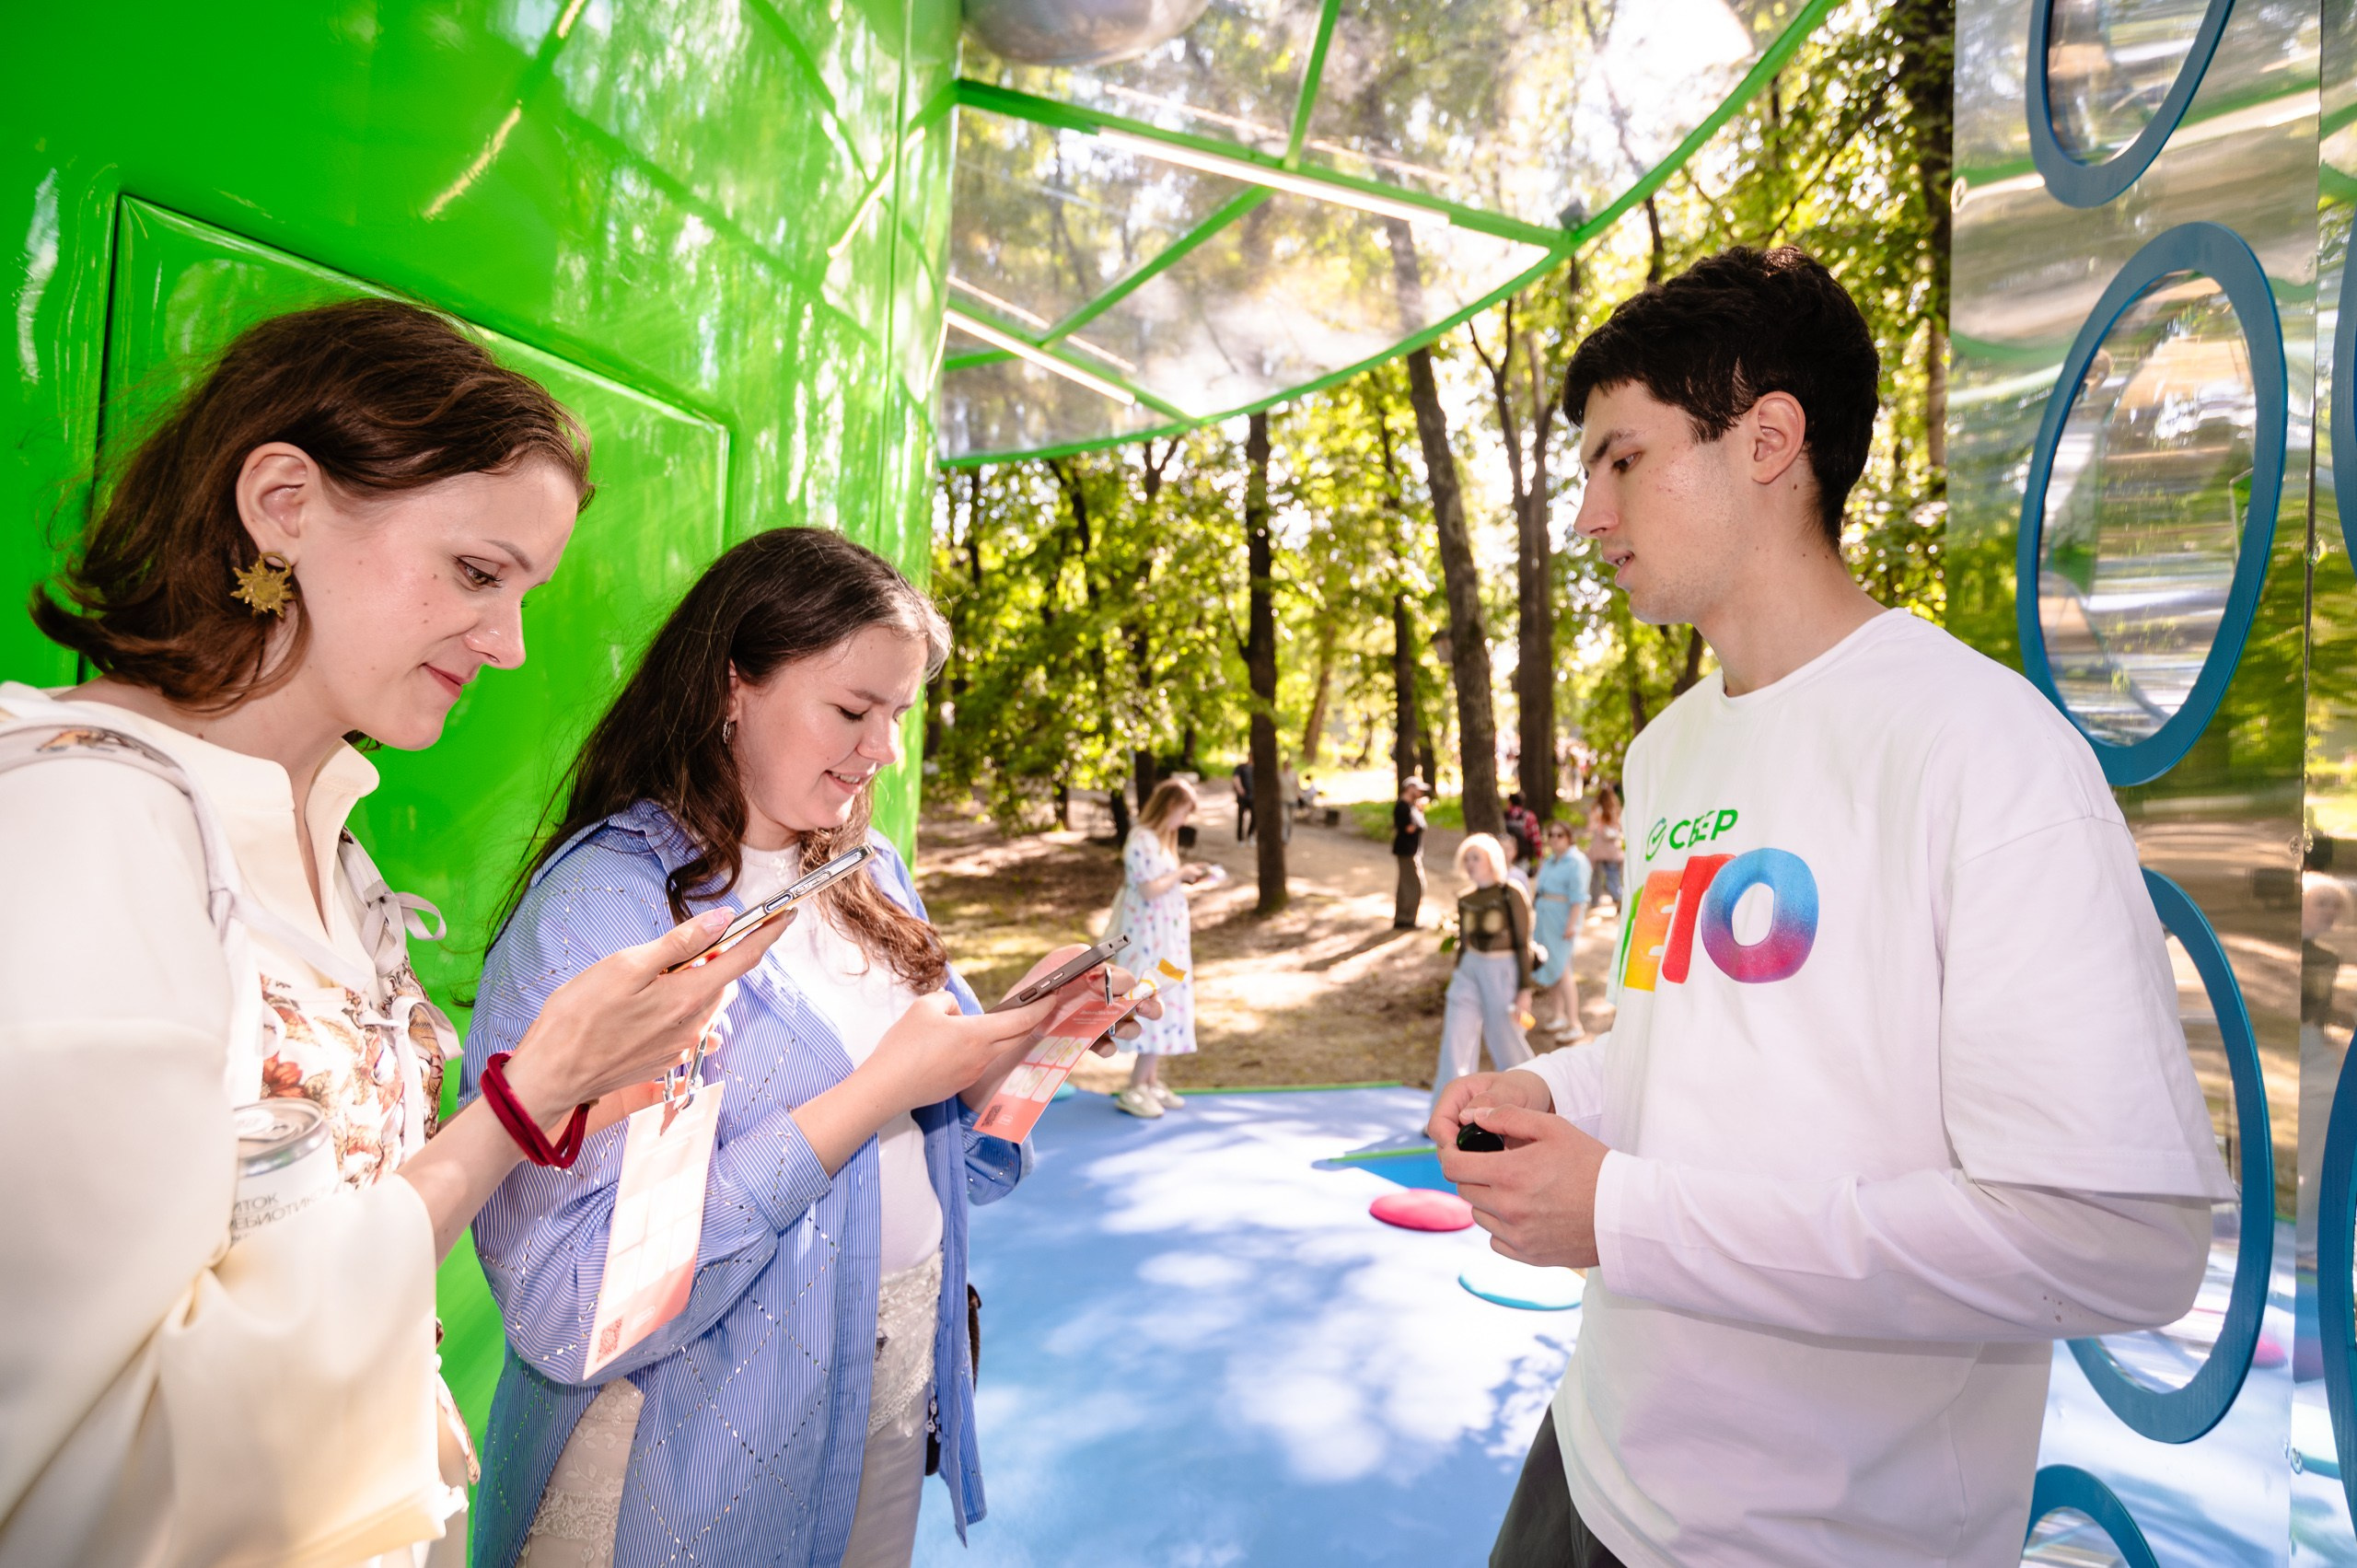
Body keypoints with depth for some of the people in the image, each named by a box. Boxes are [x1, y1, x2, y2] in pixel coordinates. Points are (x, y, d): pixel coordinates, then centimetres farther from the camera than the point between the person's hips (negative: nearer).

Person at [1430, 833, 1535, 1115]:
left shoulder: (1512, 895, -9)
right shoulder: (1465, 901, 7)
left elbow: (1523, 945, -9)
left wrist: (1524, 989, -11)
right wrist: (1455, 982, 18)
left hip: (1502, 972, -5)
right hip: (1468, 971, 5)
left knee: (1508, 1042, 7)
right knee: (1455, 1043, -2)